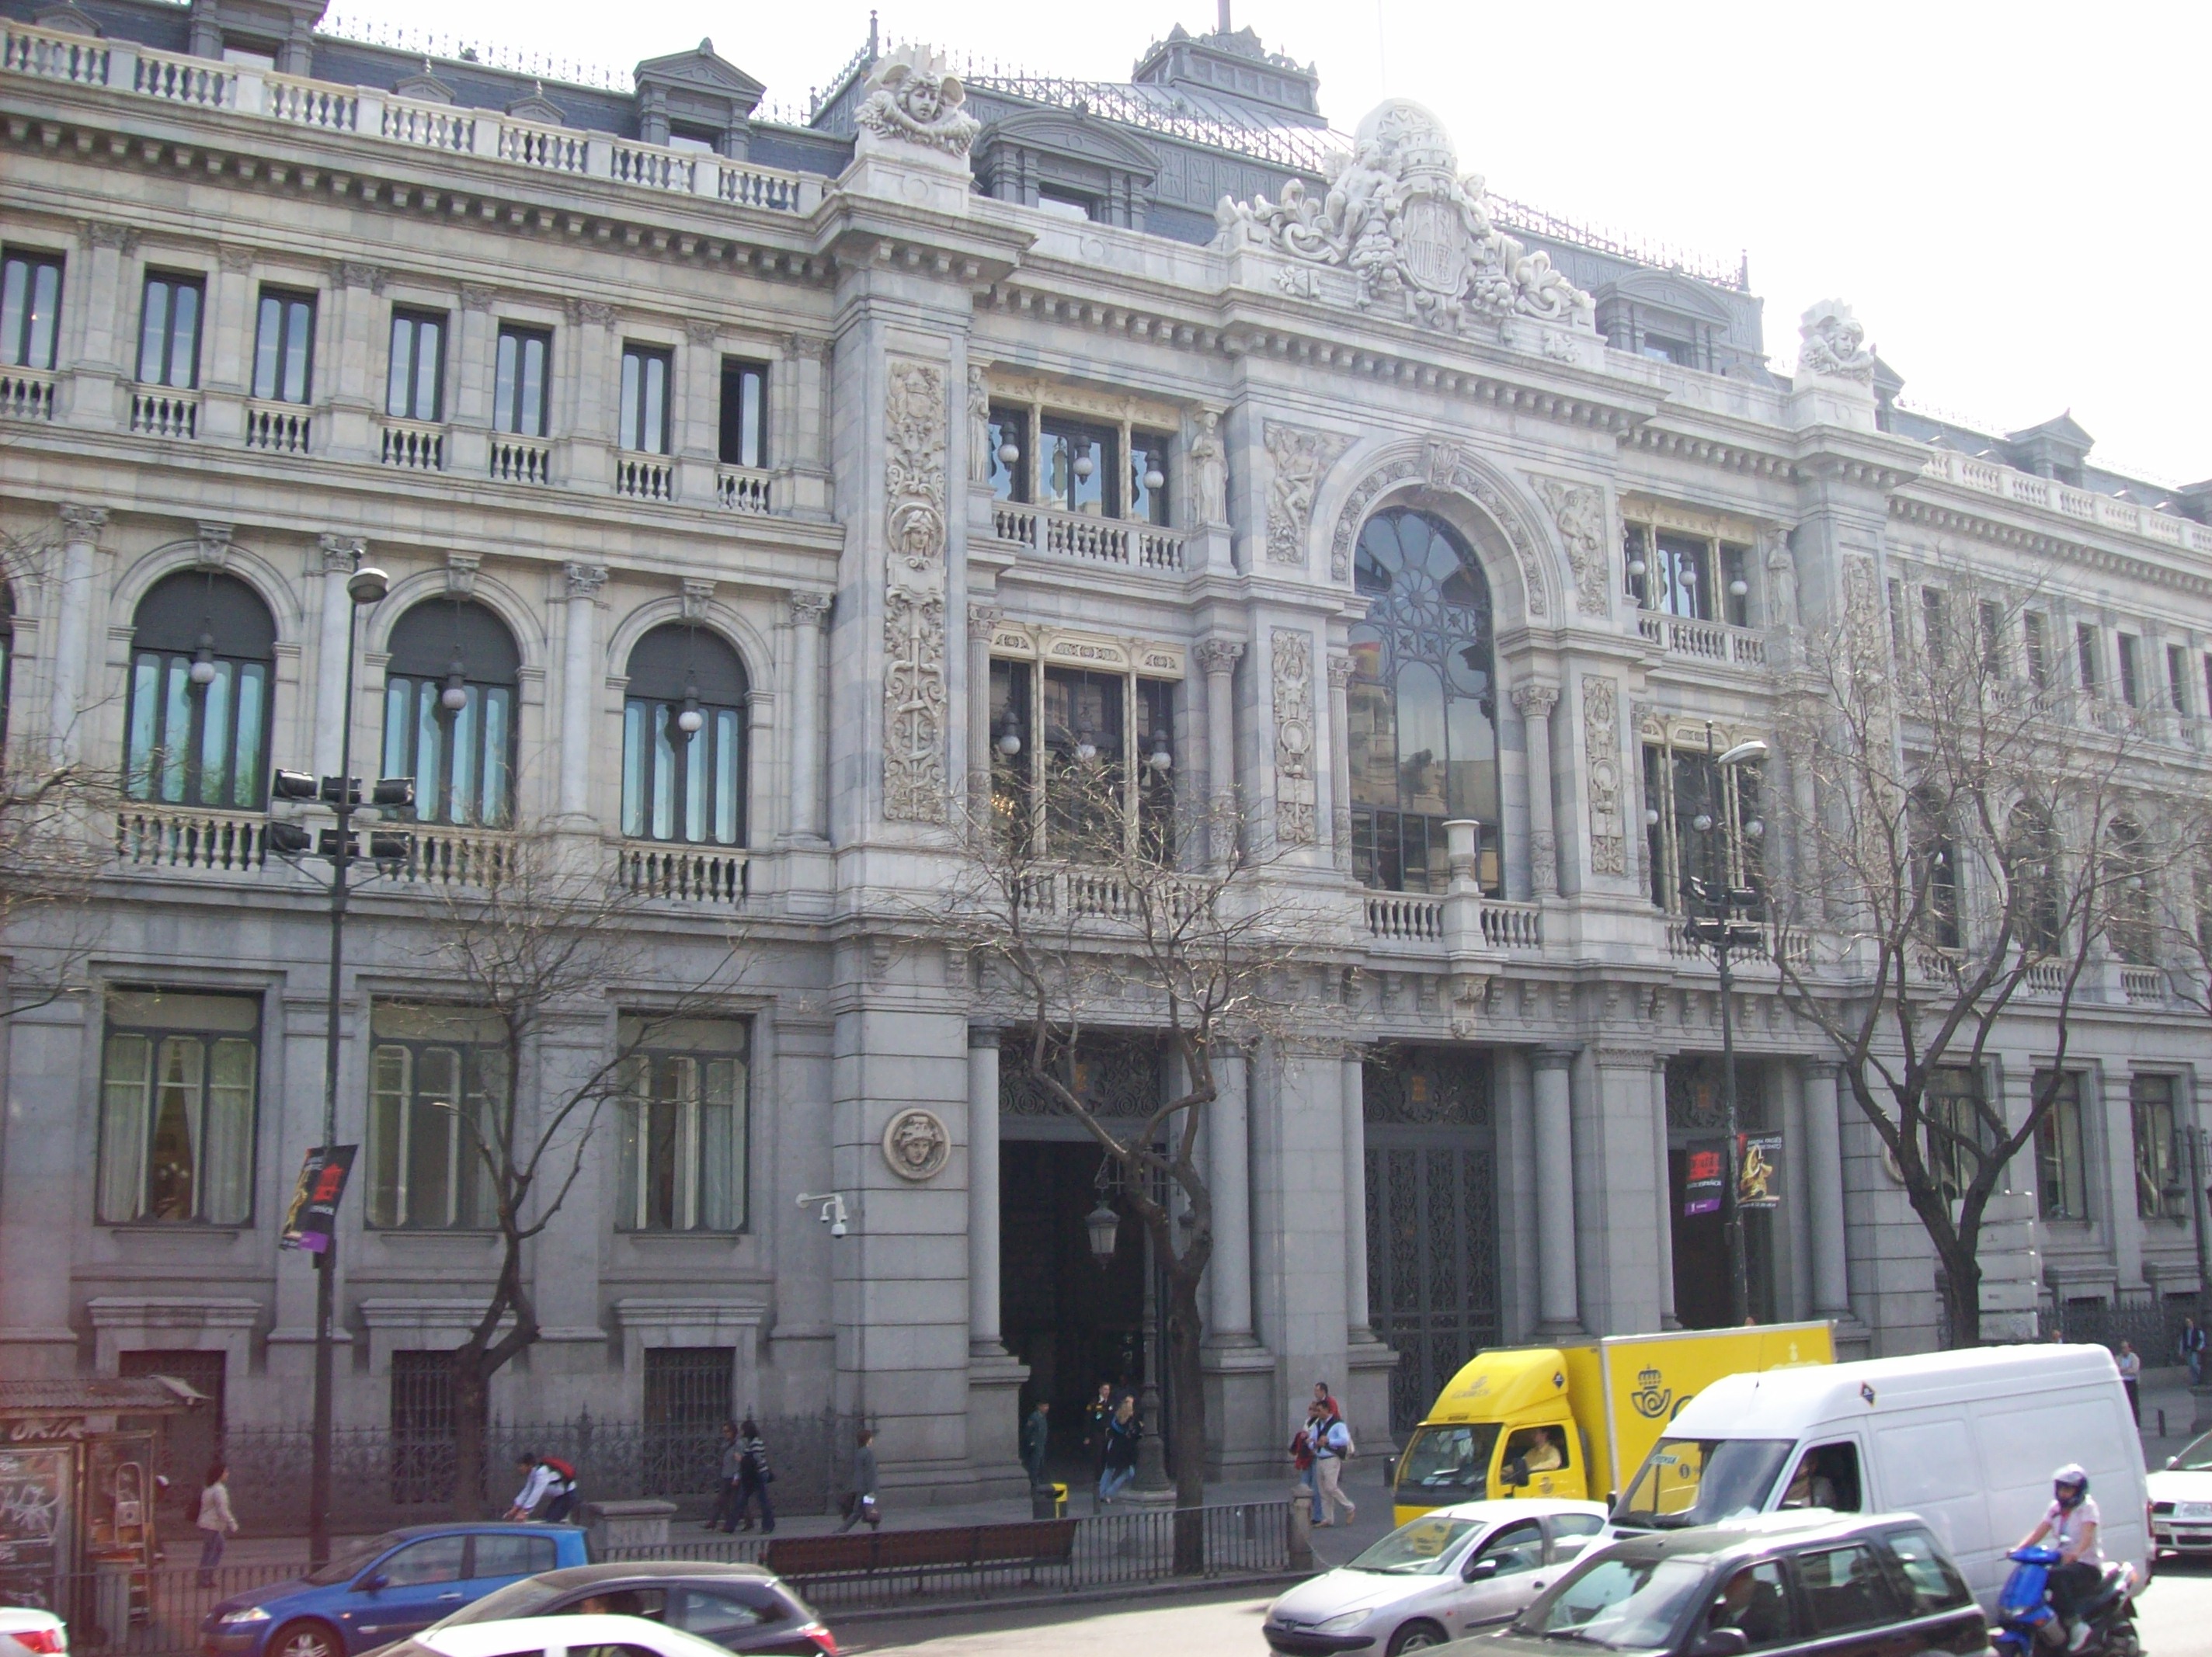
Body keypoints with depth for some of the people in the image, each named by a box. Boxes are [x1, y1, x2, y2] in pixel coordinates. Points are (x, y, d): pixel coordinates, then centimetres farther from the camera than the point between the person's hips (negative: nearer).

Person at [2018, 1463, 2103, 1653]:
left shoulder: (2087, 1507, -5)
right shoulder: (2056, 1508, 14)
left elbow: (2087, 1535, -23)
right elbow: (2038, 1532, 4)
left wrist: (2075, 1553, -44)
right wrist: (2019, 1548, -14)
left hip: (2086, 1565, -6)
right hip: (2062, 1562, 6)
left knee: (2058, 1577, -37)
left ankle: (2074, 1623, -30)